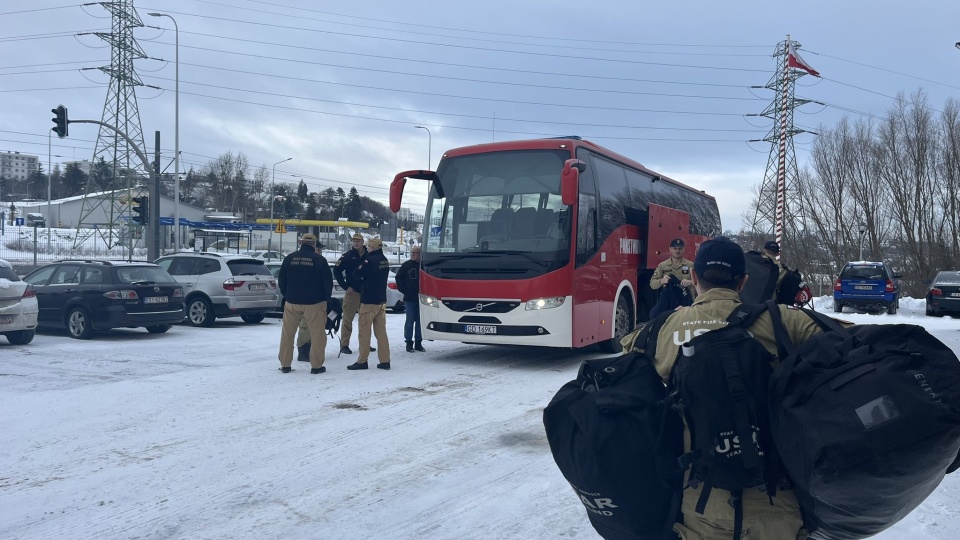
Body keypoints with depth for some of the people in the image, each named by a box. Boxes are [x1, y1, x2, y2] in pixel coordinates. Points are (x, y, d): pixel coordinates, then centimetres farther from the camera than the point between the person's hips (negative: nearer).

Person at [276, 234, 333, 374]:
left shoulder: (289, 258, 1)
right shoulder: (320, 260, -8)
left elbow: (281, 281, 6)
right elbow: (328, 282, -5)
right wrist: (325, 299, 10)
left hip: (292, 302, 3)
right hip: (314, 303, -3)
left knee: (287, 334, 13)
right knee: (317, 335, 5)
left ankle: (285, 364, 16)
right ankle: (316, 366, 5)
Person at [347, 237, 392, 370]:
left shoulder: (371, 260, -17)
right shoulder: (385, 260, 10)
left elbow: (360, 274, -9)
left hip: (369, 300, -8)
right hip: (381, 299, 8)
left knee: (364, 331, 0)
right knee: (381, 331, 9)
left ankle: (362, 361, 3)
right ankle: (385, 360, 9)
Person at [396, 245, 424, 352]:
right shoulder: (406, 265, 3)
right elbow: (399, 279, 7)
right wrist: (405, 291, 0)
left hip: (421, 299, 1)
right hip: (409, 299, -1)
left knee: (420, 321, 6)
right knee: (409, 321, 1)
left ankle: (418, 343, 15)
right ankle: (409, 343, 7)